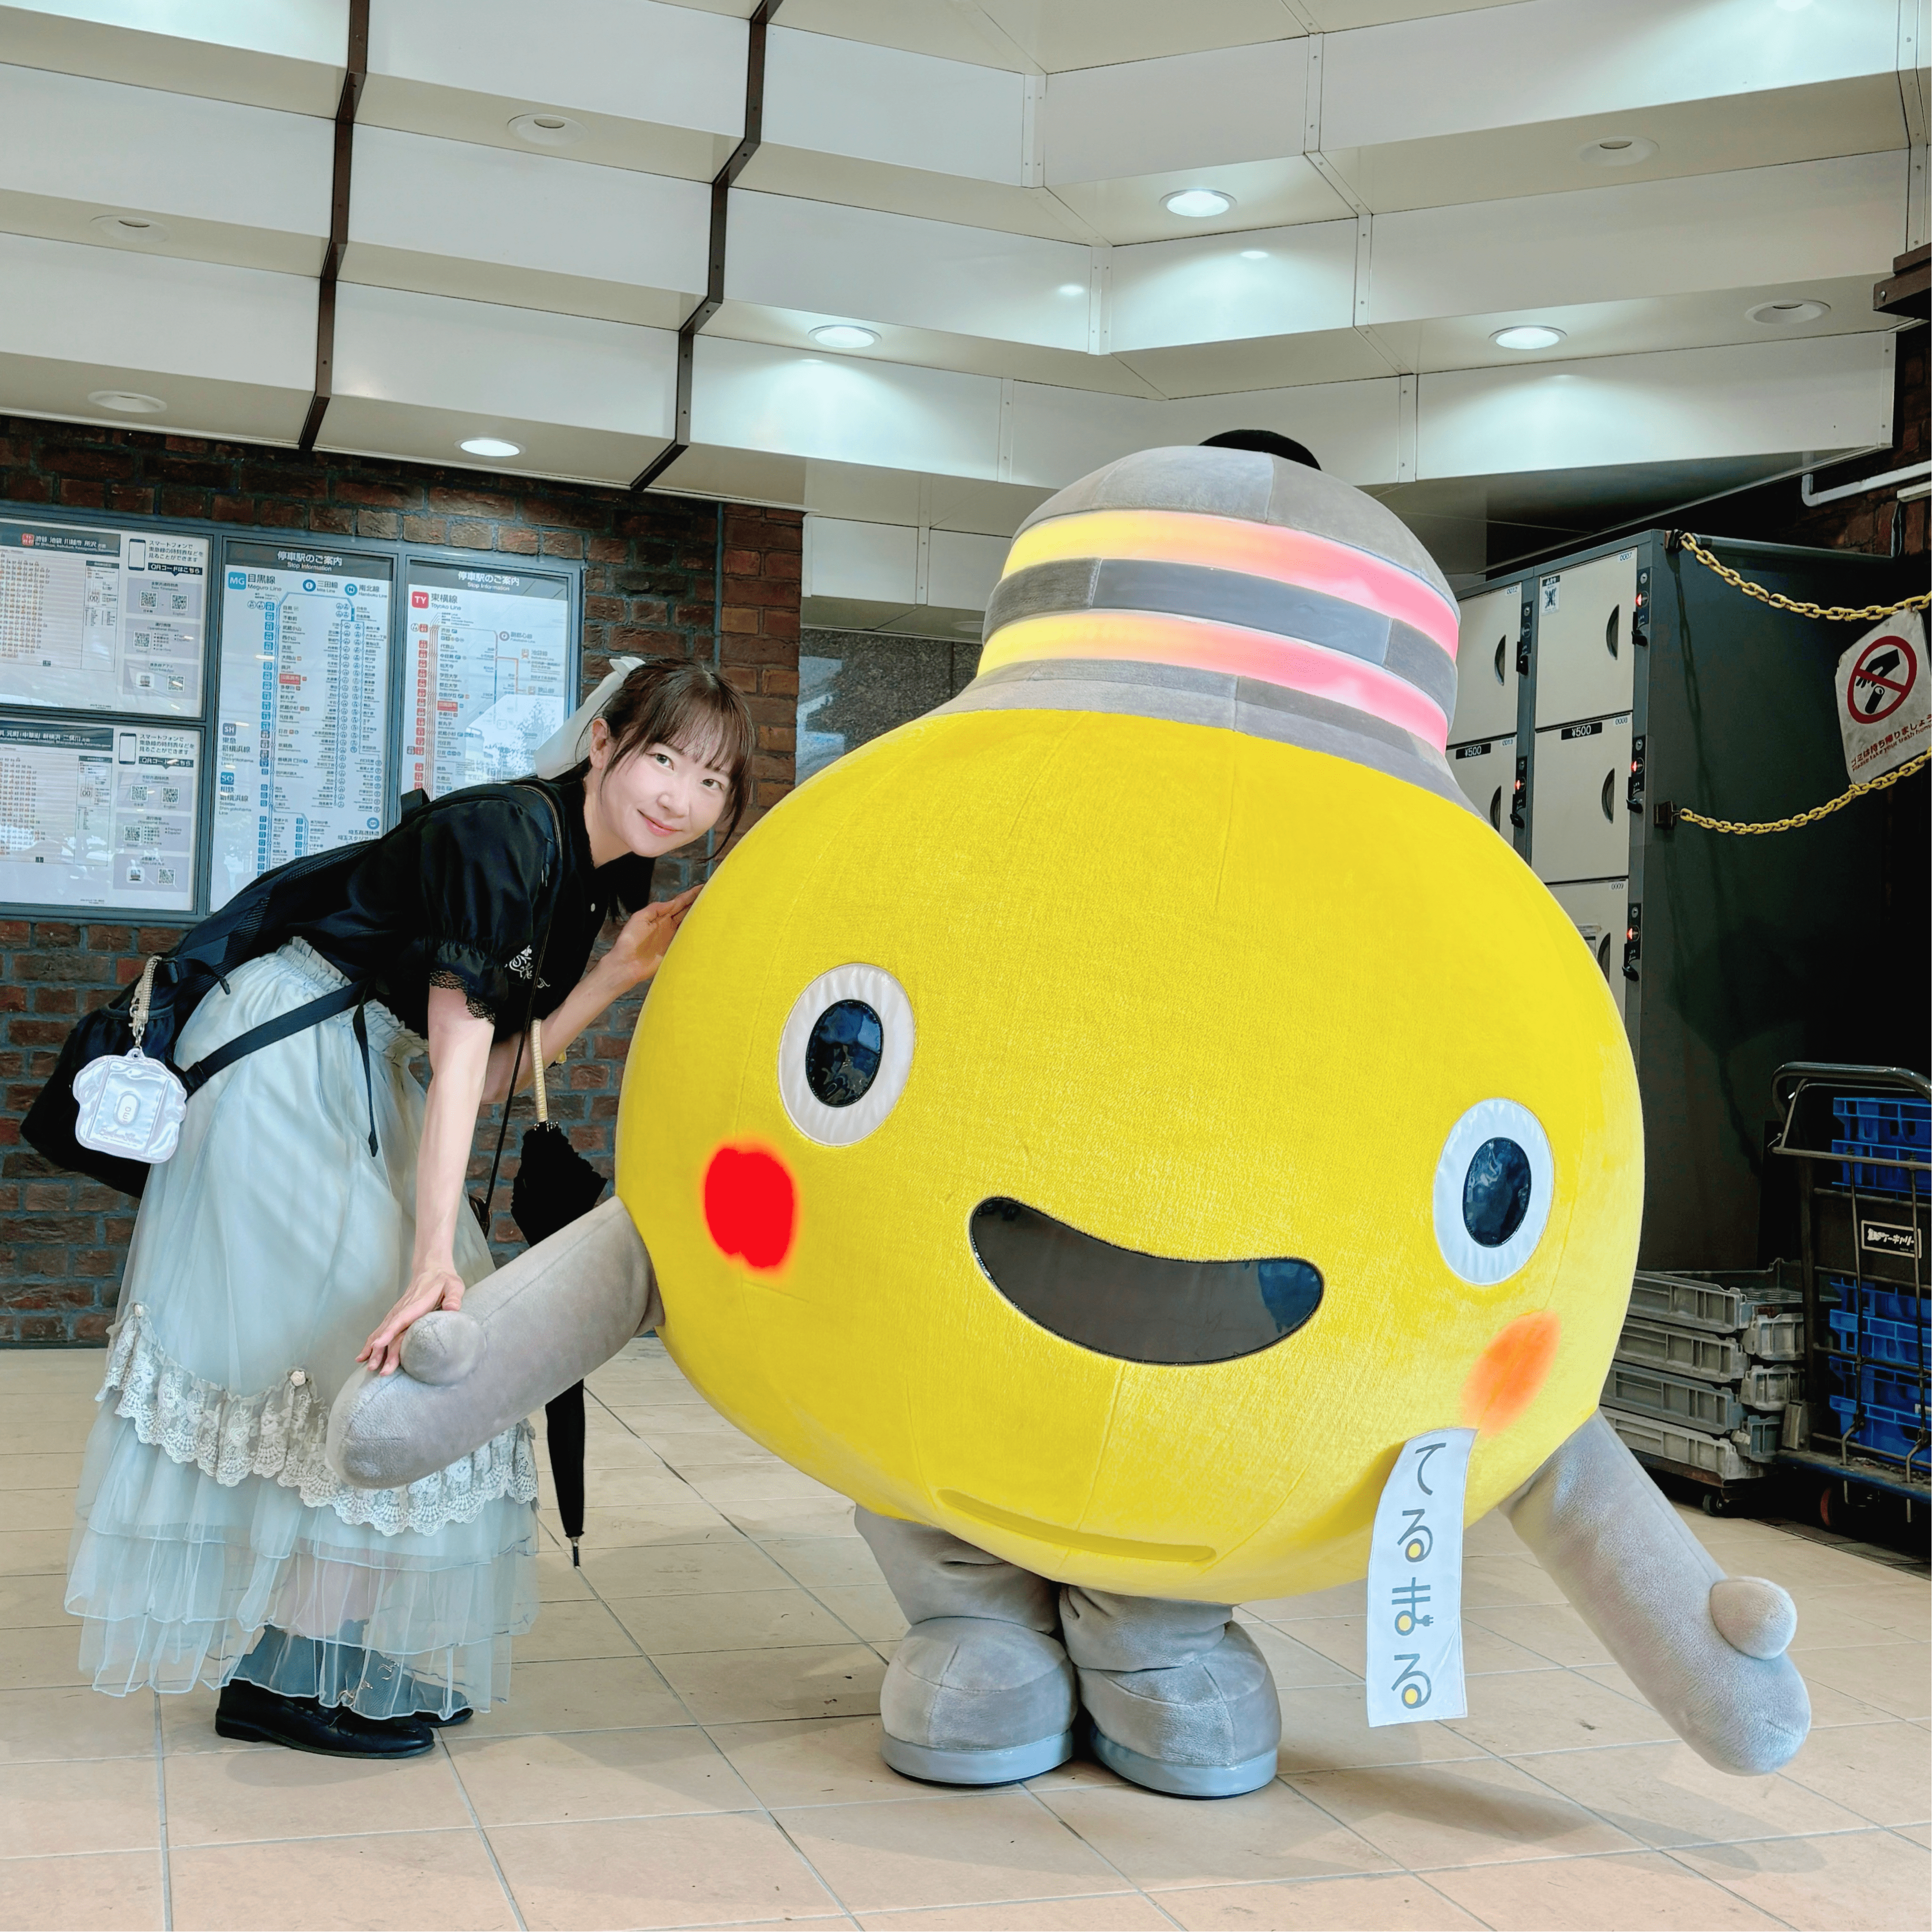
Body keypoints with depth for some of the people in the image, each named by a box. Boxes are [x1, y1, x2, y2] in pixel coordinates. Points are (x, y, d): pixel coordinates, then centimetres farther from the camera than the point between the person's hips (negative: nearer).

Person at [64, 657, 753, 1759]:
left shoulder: (600, 878, 5)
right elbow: (458, 1058, -28)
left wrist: (623, 973, -7)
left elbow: (491, 1078, 0)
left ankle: (369, 1660, 18)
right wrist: (434, 1258, -33)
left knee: (411, 1358, 8)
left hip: (365, 1080, 9)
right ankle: (282, 1678, 1)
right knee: (357, 1341, -10)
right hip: (282, 1062, -9)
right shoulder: (499, 836, -22)